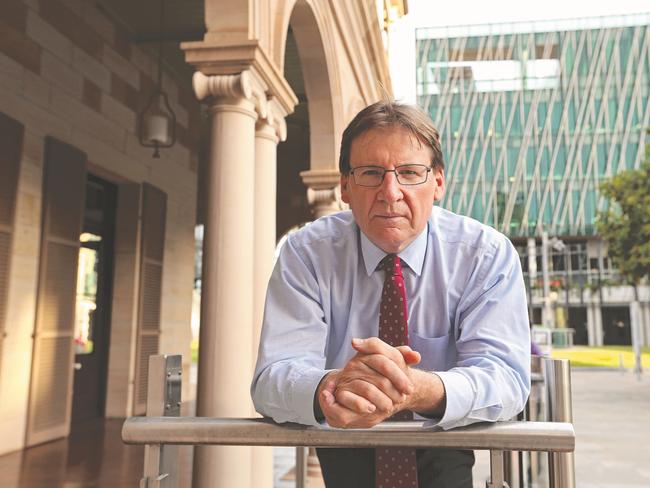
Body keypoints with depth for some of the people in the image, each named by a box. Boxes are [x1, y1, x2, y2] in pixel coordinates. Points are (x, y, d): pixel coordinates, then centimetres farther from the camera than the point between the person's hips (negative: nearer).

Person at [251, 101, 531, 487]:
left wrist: (420, 389, -42)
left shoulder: (487, 254, -11)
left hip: (443, 448, 0)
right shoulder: (305, 253, -12)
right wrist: (329, 388, -43)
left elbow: (506, 377, -20)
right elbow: (272, 379, -20)